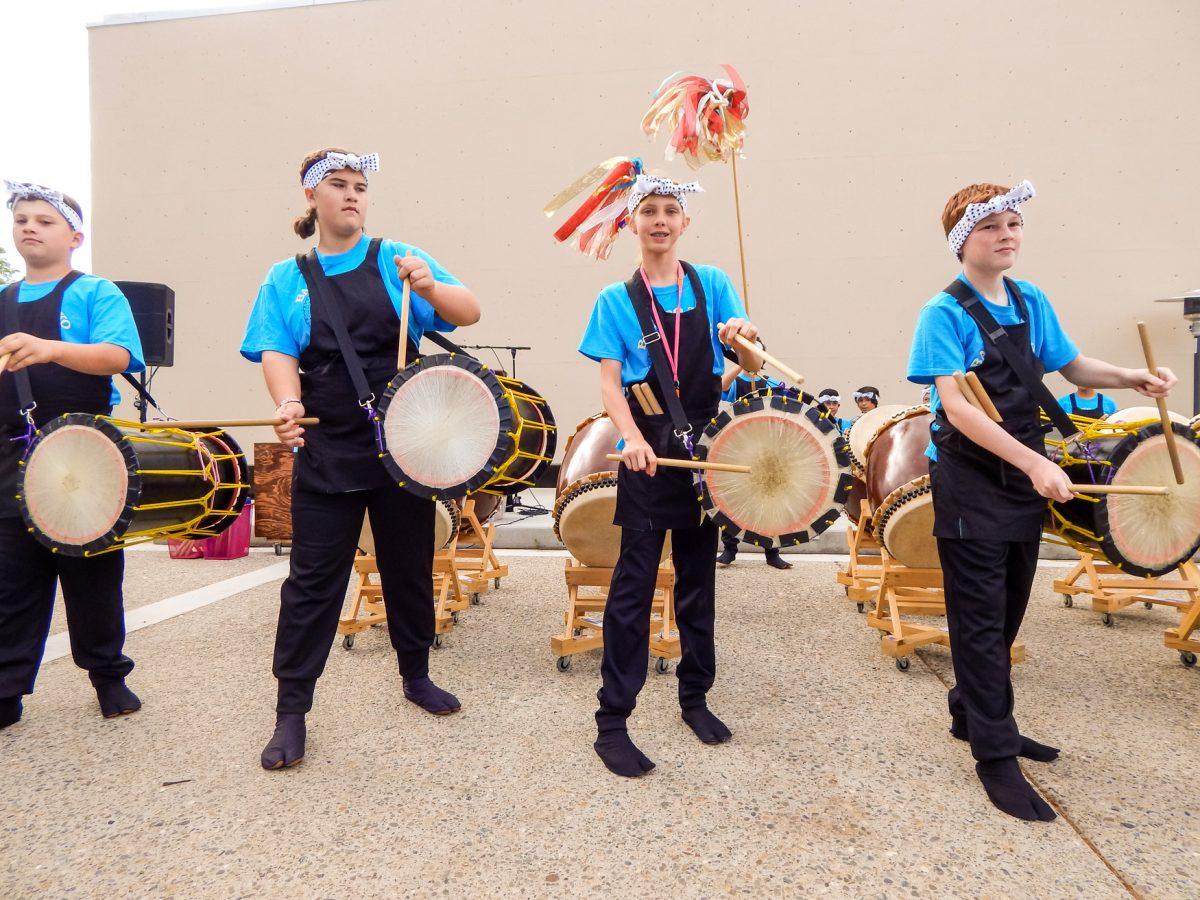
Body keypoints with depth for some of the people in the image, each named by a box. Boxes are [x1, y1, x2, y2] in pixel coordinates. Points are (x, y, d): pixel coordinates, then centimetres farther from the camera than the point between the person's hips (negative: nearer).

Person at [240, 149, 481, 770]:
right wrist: (288, 403, -25)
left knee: (410, 570, 13)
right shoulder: (287, 280, 6)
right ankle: (291, 710, 16)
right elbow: (276, 352, -5)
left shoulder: (397, 259, 4)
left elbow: (469, 314, -4)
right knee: (313, 580, 3)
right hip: (327, 453, 0)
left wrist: (430, 287, -24)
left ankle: (416, 676, 34)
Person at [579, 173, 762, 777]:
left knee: (698, 580, 13)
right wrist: (632, 439, -24)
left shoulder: (712, 285, 6)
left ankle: (695, 698, 30)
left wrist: (745, 340, -22)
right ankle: (611, 722, 6)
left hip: (706, 446, 3)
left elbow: (753, 366, 1)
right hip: (648, 450, -2)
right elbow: (609, 383, -6)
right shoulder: (616, 300, 1)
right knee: (633, 584, -3)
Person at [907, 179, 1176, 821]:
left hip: (1025, 479, 7)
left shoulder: (1032, 302, 8)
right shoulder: (945, 313, -13)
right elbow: (955, 407, -21)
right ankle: (995, 755, 11)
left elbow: (1073, 366, 19)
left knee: (1008, 615, 17)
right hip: (970, 486, -7)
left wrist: (1130, 378, -1)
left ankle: (974, 714, 35)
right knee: (982, 621, 0)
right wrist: (1035, 462, -28)